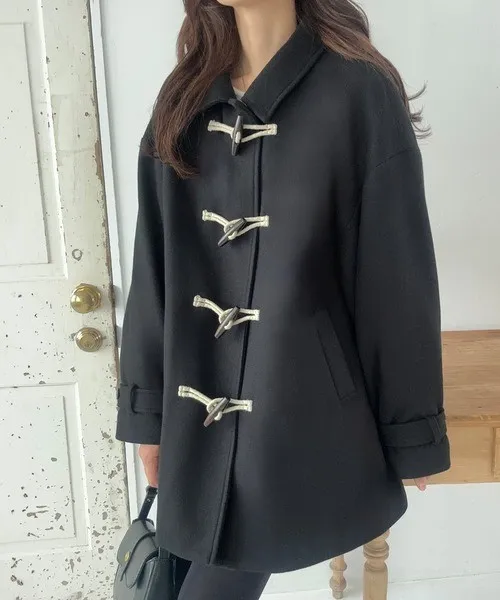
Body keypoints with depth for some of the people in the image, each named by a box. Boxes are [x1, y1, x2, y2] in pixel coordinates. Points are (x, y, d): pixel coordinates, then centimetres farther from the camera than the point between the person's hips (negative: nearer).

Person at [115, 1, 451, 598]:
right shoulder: (183, 99, 6)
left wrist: (413, 435, -2)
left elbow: (400, 278, -7)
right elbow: (153, 268, 5)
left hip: (304, 410, -4)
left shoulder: (360, 92, -8)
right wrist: (147, 411, 6)